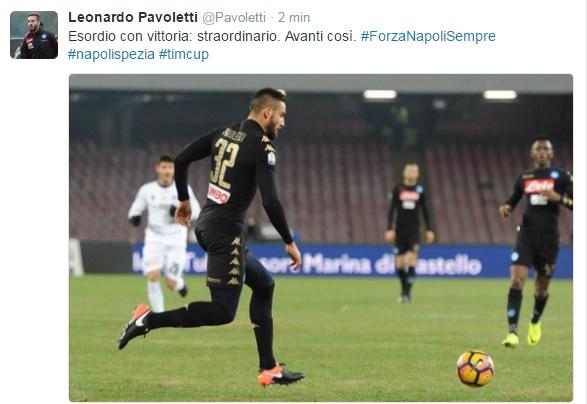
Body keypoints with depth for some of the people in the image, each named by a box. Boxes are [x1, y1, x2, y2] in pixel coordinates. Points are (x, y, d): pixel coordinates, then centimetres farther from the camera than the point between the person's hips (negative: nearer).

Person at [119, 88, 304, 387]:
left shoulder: (224, 133, 9)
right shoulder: (262, 147, -12)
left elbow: (180, 160, 10)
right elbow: (270, 202, -19)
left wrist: (184, 200, 25)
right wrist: (289, 243, -9)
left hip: (206, 224, 9)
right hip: (226, 230, -9)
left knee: (264, 285, 19)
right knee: (222, 312, -6)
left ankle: (268, 369, 19)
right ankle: (149, 319, -12)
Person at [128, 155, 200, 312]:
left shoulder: (183, 189, -2)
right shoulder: (147, 190, 2)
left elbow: (196, 211, -4)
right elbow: (136, 209, 13)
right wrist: (134, 217, -11)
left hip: (176, 240, 0)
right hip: (154, 239, 1)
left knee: (171, 283, -2)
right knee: (153, 276, -21)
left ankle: (180, 283, 37)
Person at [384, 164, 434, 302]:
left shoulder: (420, 190, 5)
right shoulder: (398, 189, 2)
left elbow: (425, 211, 11)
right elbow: (391, 210, 2)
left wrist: (429, 230, 8)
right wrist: (389, 229, -6)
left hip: (414, 231, 0)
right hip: (400, 230, 0)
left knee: (411, 261, -14)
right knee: (399, 264, 2)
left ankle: (407, 293, -13)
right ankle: (403, 290, 21)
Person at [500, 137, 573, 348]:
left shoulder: (561, 176, 1)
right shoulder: (524, 178, 10)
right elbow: (513, 200, 23)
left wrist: (559, 198, -20)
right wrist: (506, 207, 1)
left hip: (549, 238, -1)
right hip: (527, 234, 1)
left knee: (542, 286, 10)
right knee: (517, 279, -17)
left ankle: (535, 323, 41)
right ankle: (512, 332, -22)